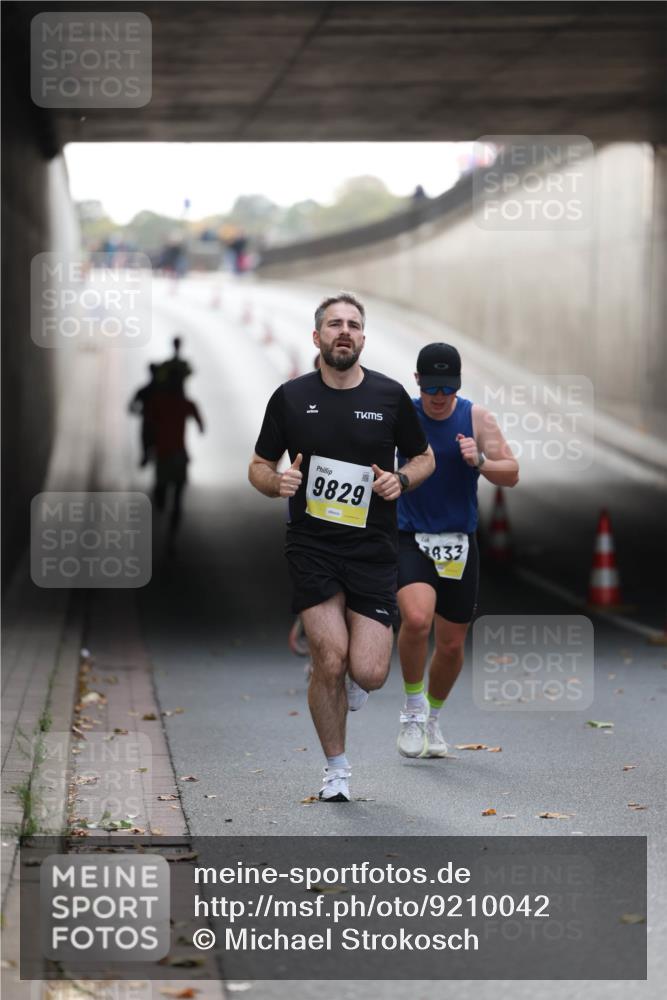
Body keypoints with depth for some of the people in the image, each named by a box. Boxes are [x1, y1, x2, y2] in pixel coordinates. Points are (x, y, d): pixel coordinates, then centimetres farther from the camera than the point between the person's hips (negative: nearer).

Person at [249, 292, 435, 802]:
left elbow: (425, 457, 14)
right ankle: (337, 769, 10)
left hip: (373, 549, 1)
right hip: (312, 545, -1)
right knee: (330, 661, -12)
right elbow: (259, 467, 10)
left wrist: (401, 480, -8)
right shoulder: (291, 397, 1)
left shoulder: (390, 395, 2)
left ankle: (352, 671, 31)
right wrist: (277, 482, -13)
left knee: (368, 674, -9)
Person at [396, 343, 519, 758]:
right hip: (411, 540, -2)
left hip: (459, 543, 2)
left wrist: (479, 462, -21)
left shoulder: (478, 418, -2)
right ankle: (413, 709, -6)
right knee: (416, 619, -28)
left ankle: (432, 718, 34)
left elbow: (511, 475, -2)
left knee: (452, 644, 8)